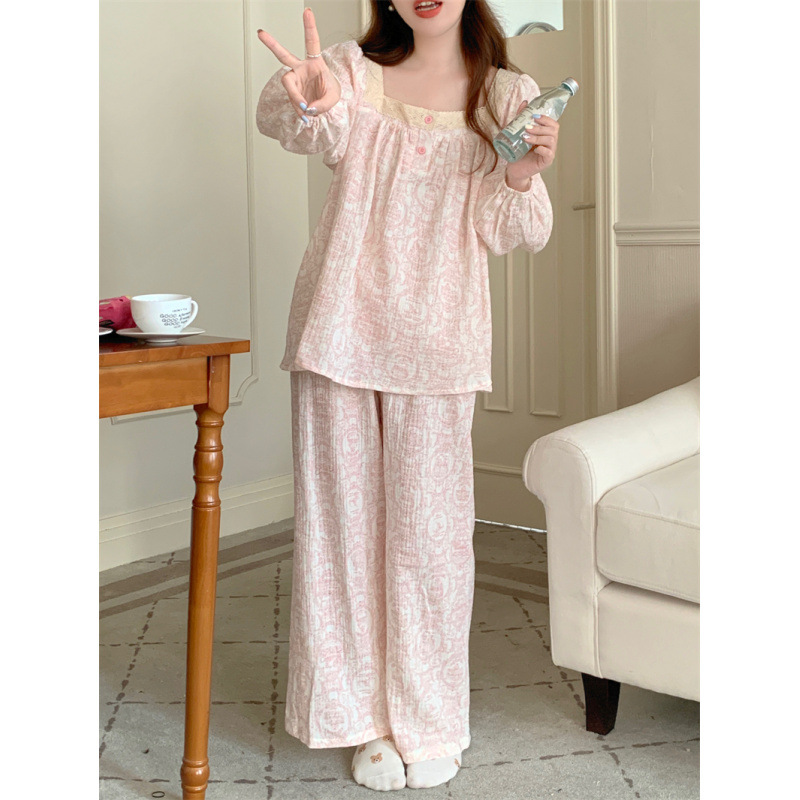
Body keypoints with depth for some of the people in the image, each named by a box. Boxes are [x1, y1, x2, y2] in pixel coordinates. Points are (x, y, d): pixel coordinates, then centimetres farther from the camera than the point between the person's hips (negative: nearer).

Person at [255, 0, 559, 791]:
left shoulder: (508, 96, 7)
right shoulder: (355, 72, 6)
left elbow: (511, 234, 2)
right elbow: (290, 121, -17)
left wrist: (523, 177, -19)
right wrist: (305, 102, -41)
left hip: (437, 340, 0)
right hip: (339, 329, 1)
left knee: (428, 527, 2)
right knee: (342, 519, 4)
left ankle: (430, 722, 18)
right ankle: (367, 720, 18)